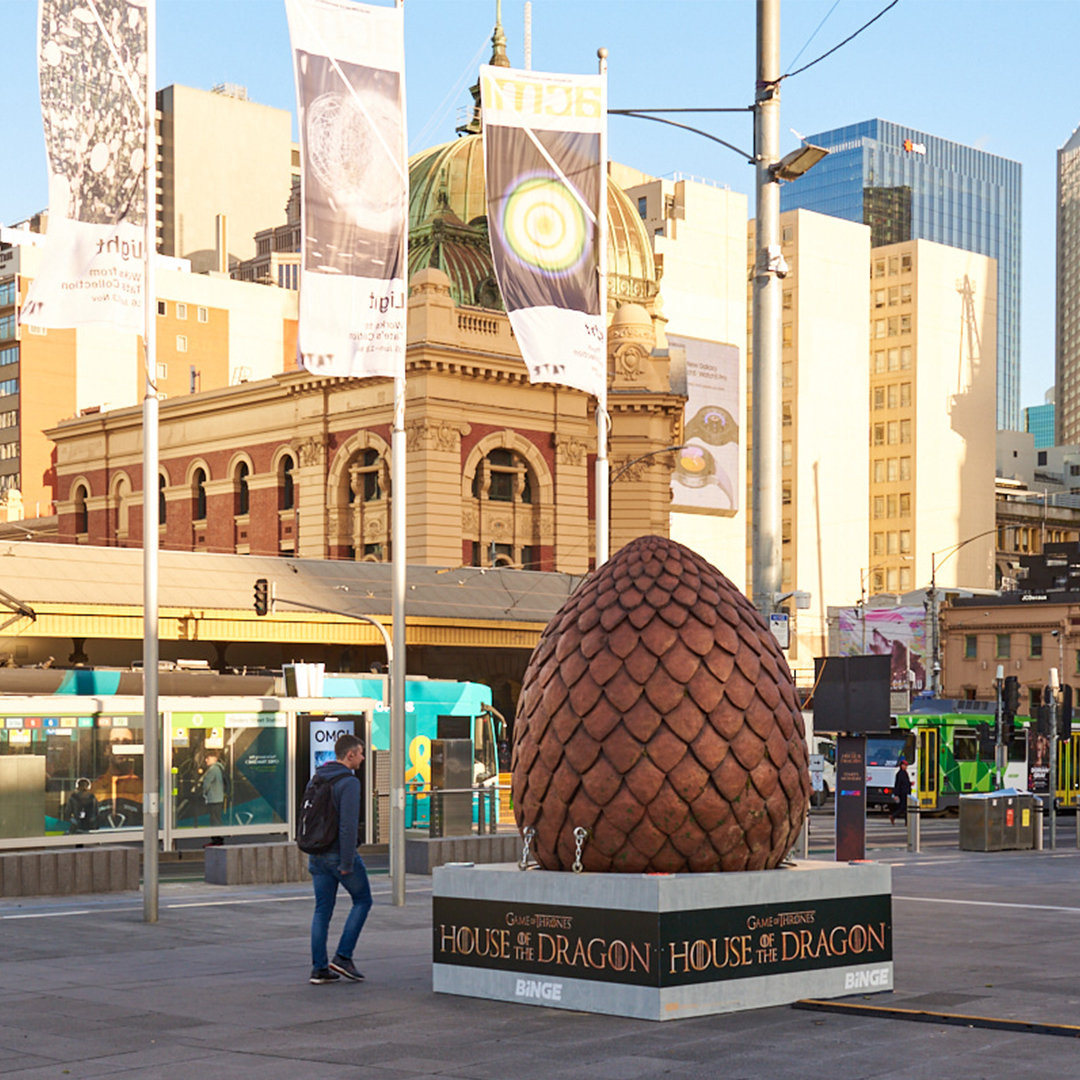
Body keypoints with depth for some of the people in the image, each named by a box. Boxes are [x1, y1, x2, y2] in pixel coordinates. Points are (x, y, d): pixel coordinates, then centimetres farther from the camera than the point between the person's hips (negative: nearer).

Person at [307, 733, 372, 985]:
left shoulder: (317, 779, 11)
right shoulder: (348, 782, -15)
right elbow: (348, 824, -22)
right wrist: (347, 863, -20)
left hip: (317, 854, 7)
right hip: (339, 853, -7)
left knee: (322, 910, 9)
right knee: (362, 901, 9)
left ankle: (319, 968, 6)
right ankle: (343, 957, 2)